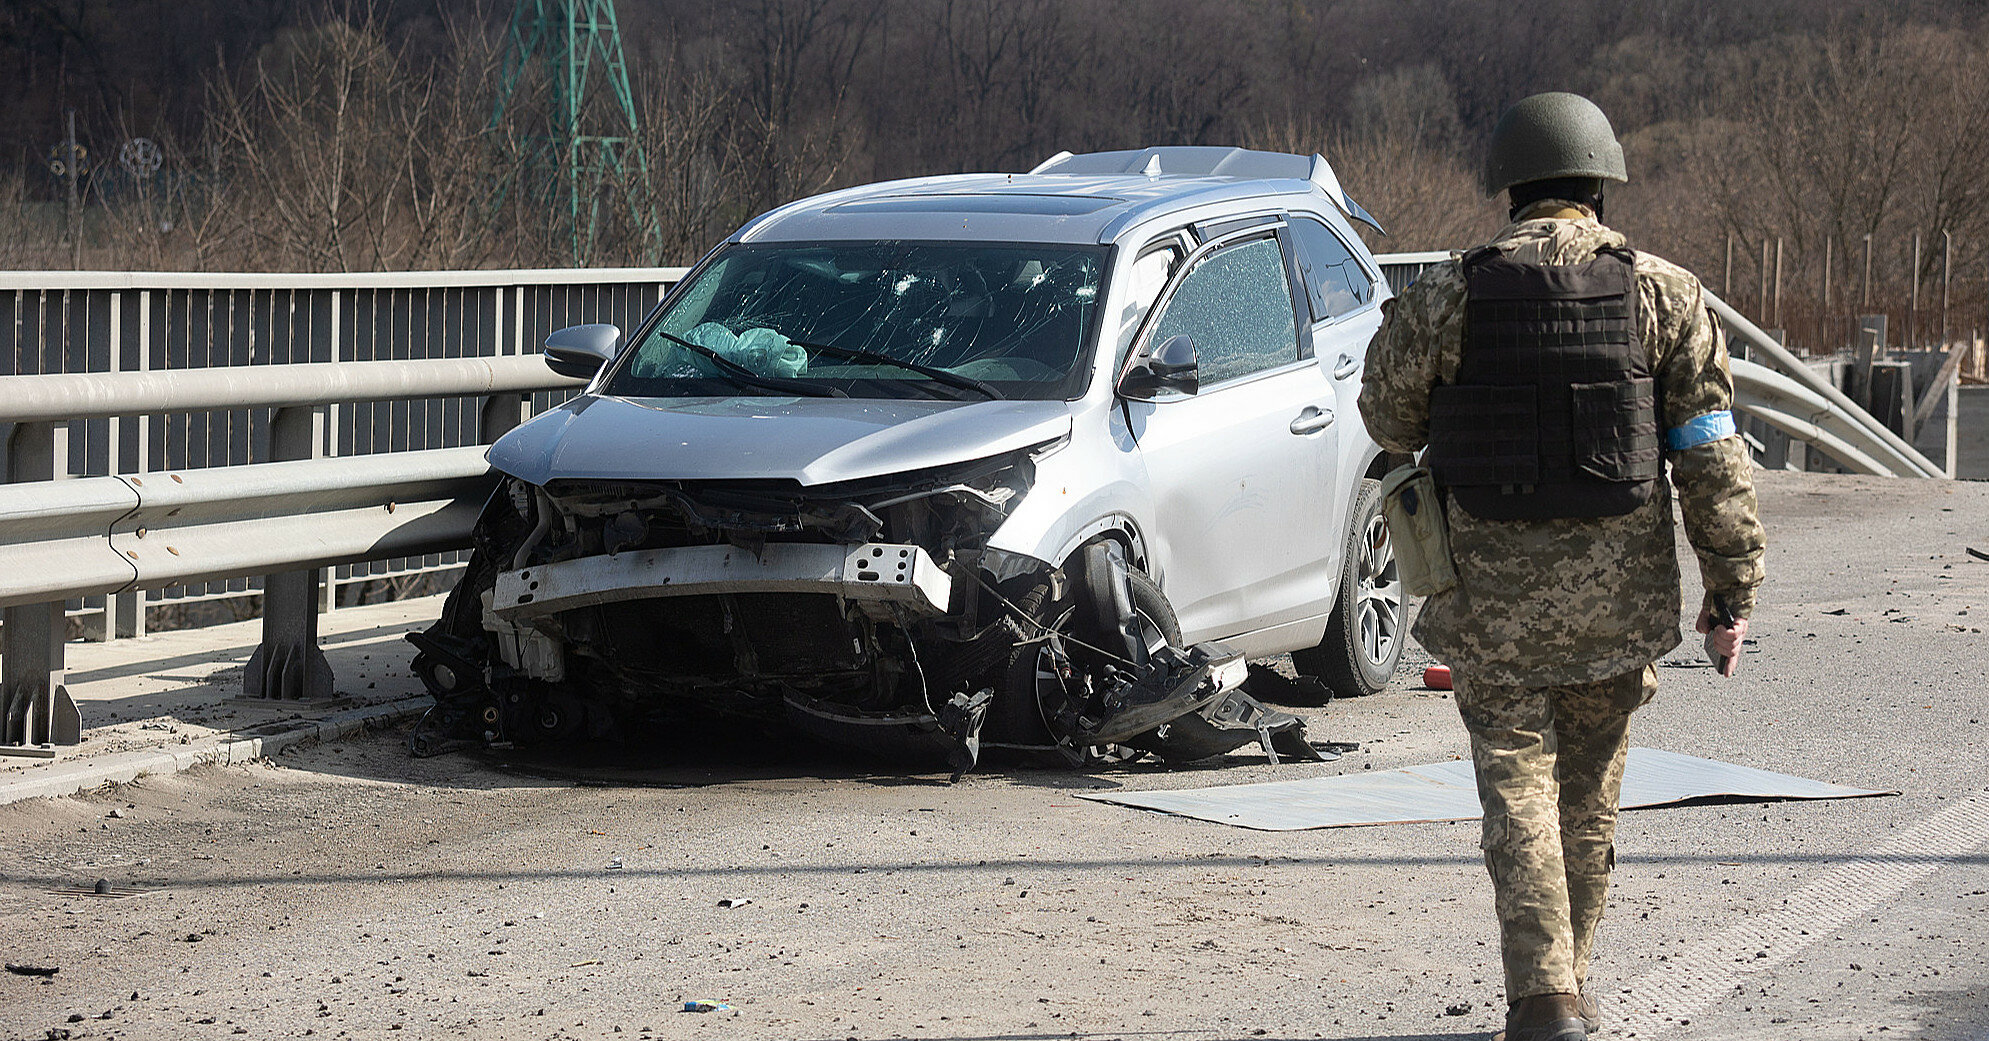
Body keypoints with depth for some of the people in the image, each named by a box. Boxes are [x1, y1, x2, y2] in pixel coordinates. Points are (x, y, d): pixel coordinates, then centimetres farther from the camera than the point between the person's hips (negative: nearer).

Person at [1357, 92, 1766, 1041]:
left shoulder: (1447, 298, -5)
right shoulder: (1663, 295, -3)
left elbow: (1387, 416, 8)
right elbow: (1713, 457, -4)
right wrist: (1732, 591, 1)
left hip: (1492, 592, -2)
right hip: (1618, 595, 2)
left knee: (1519, 788, 2)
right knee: (1588, 795, 16)